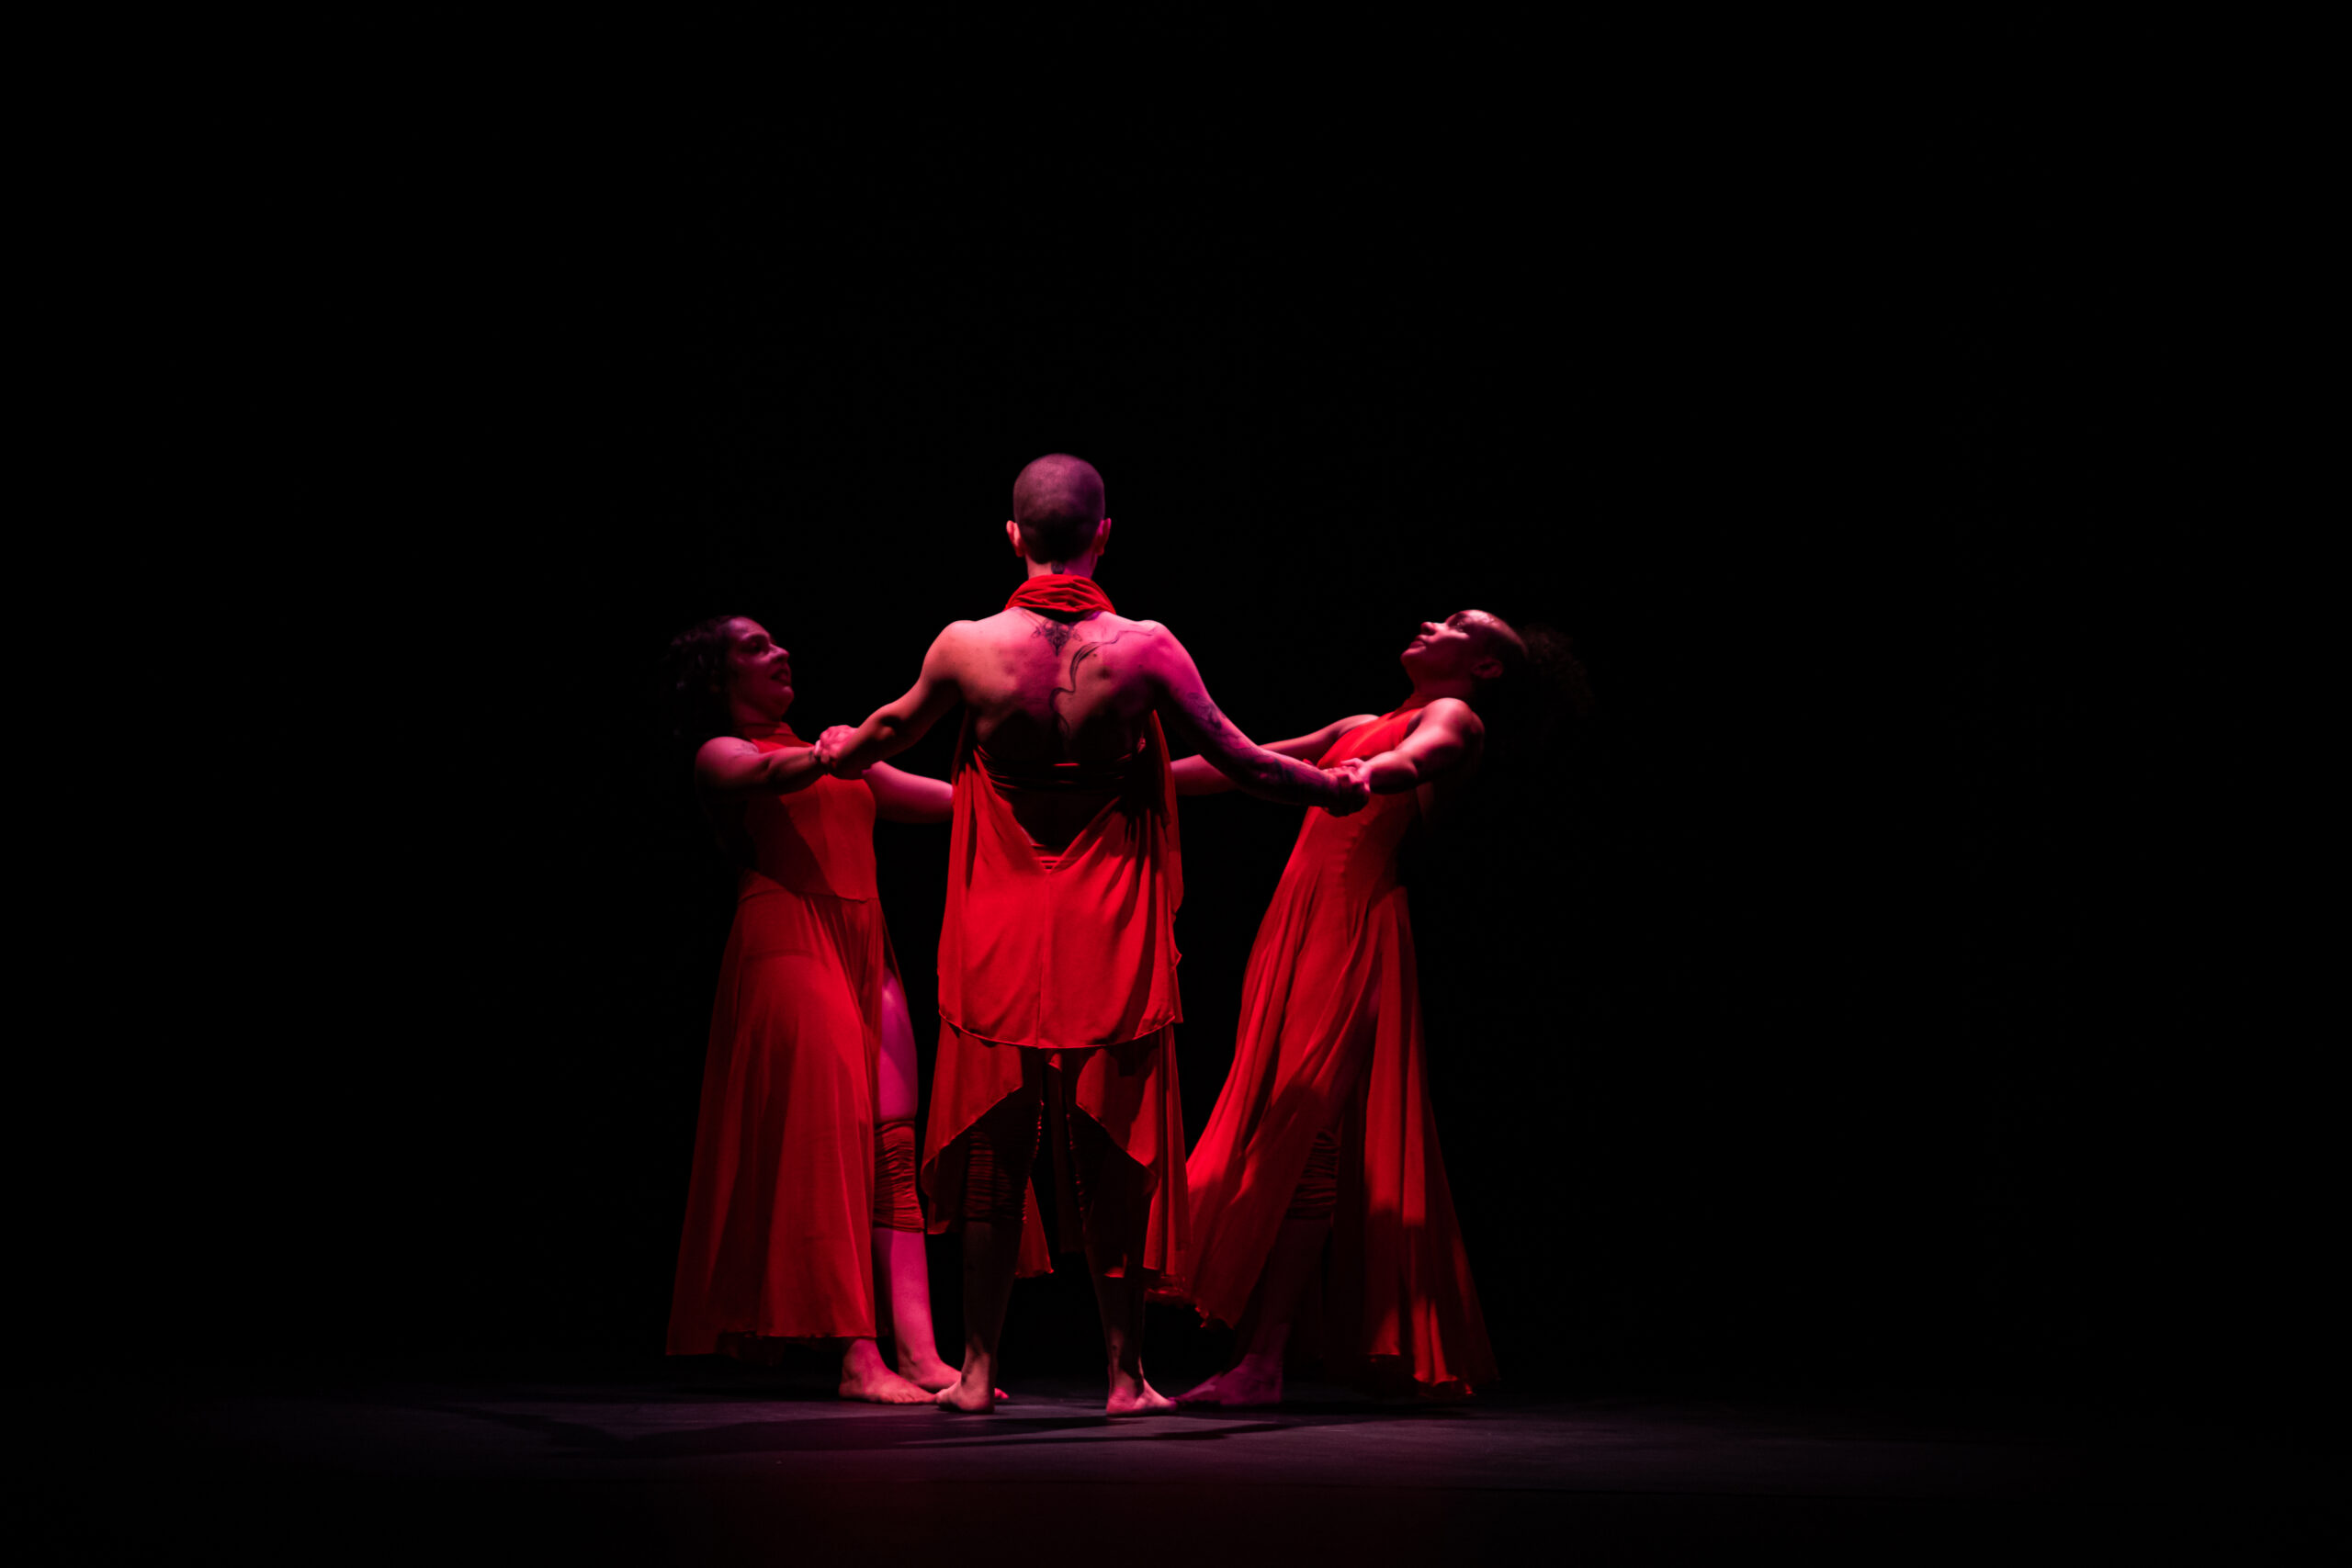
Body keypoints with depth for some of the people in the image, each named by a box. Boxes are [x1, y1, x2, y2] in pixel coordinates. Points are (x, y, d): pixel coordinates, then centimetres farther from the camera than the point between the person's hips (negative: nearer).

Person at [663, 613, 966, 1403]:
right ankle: (858, 1355, -18)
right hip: (787, 944, -6)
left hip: (862, 950, 7)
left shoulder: (829, 751, 26)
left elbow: (945, 798, 22)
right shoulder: (721, 756, 6)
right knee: (827, 1142, -14)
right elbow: (777, 775, -18)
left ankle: (918, 1351, -11)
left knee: (891, 1150, -4)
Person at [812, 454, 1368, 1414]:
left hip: (1000, 942, 1)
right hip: (1113, 940, -1)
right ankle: (1125, 1376, 12)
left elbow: (893, 731, 13)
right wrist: (1335, 788, 17)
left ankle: (979, 1371, 16)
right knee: (1114, 1159, 8)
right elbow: (1239, 761, -2)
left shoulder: (967, 647, -7)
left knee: (993, 1155, 11)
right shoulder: (1142, 649, -11)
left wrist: (838, 752, 36)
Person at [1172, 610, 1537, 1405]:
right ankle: (1256, 1357, 6)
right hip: (1299, 922, 8)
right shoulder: (1364, 727, 26)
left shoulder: (1454, 717, 4)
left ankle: (1262, 1362, -20)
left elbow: (1418, 758, -20)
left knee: (1303, 1129, -15)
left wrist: (1368, 773, -42)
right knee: (1273, 1124, 3)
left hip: (1355, 929, -8)